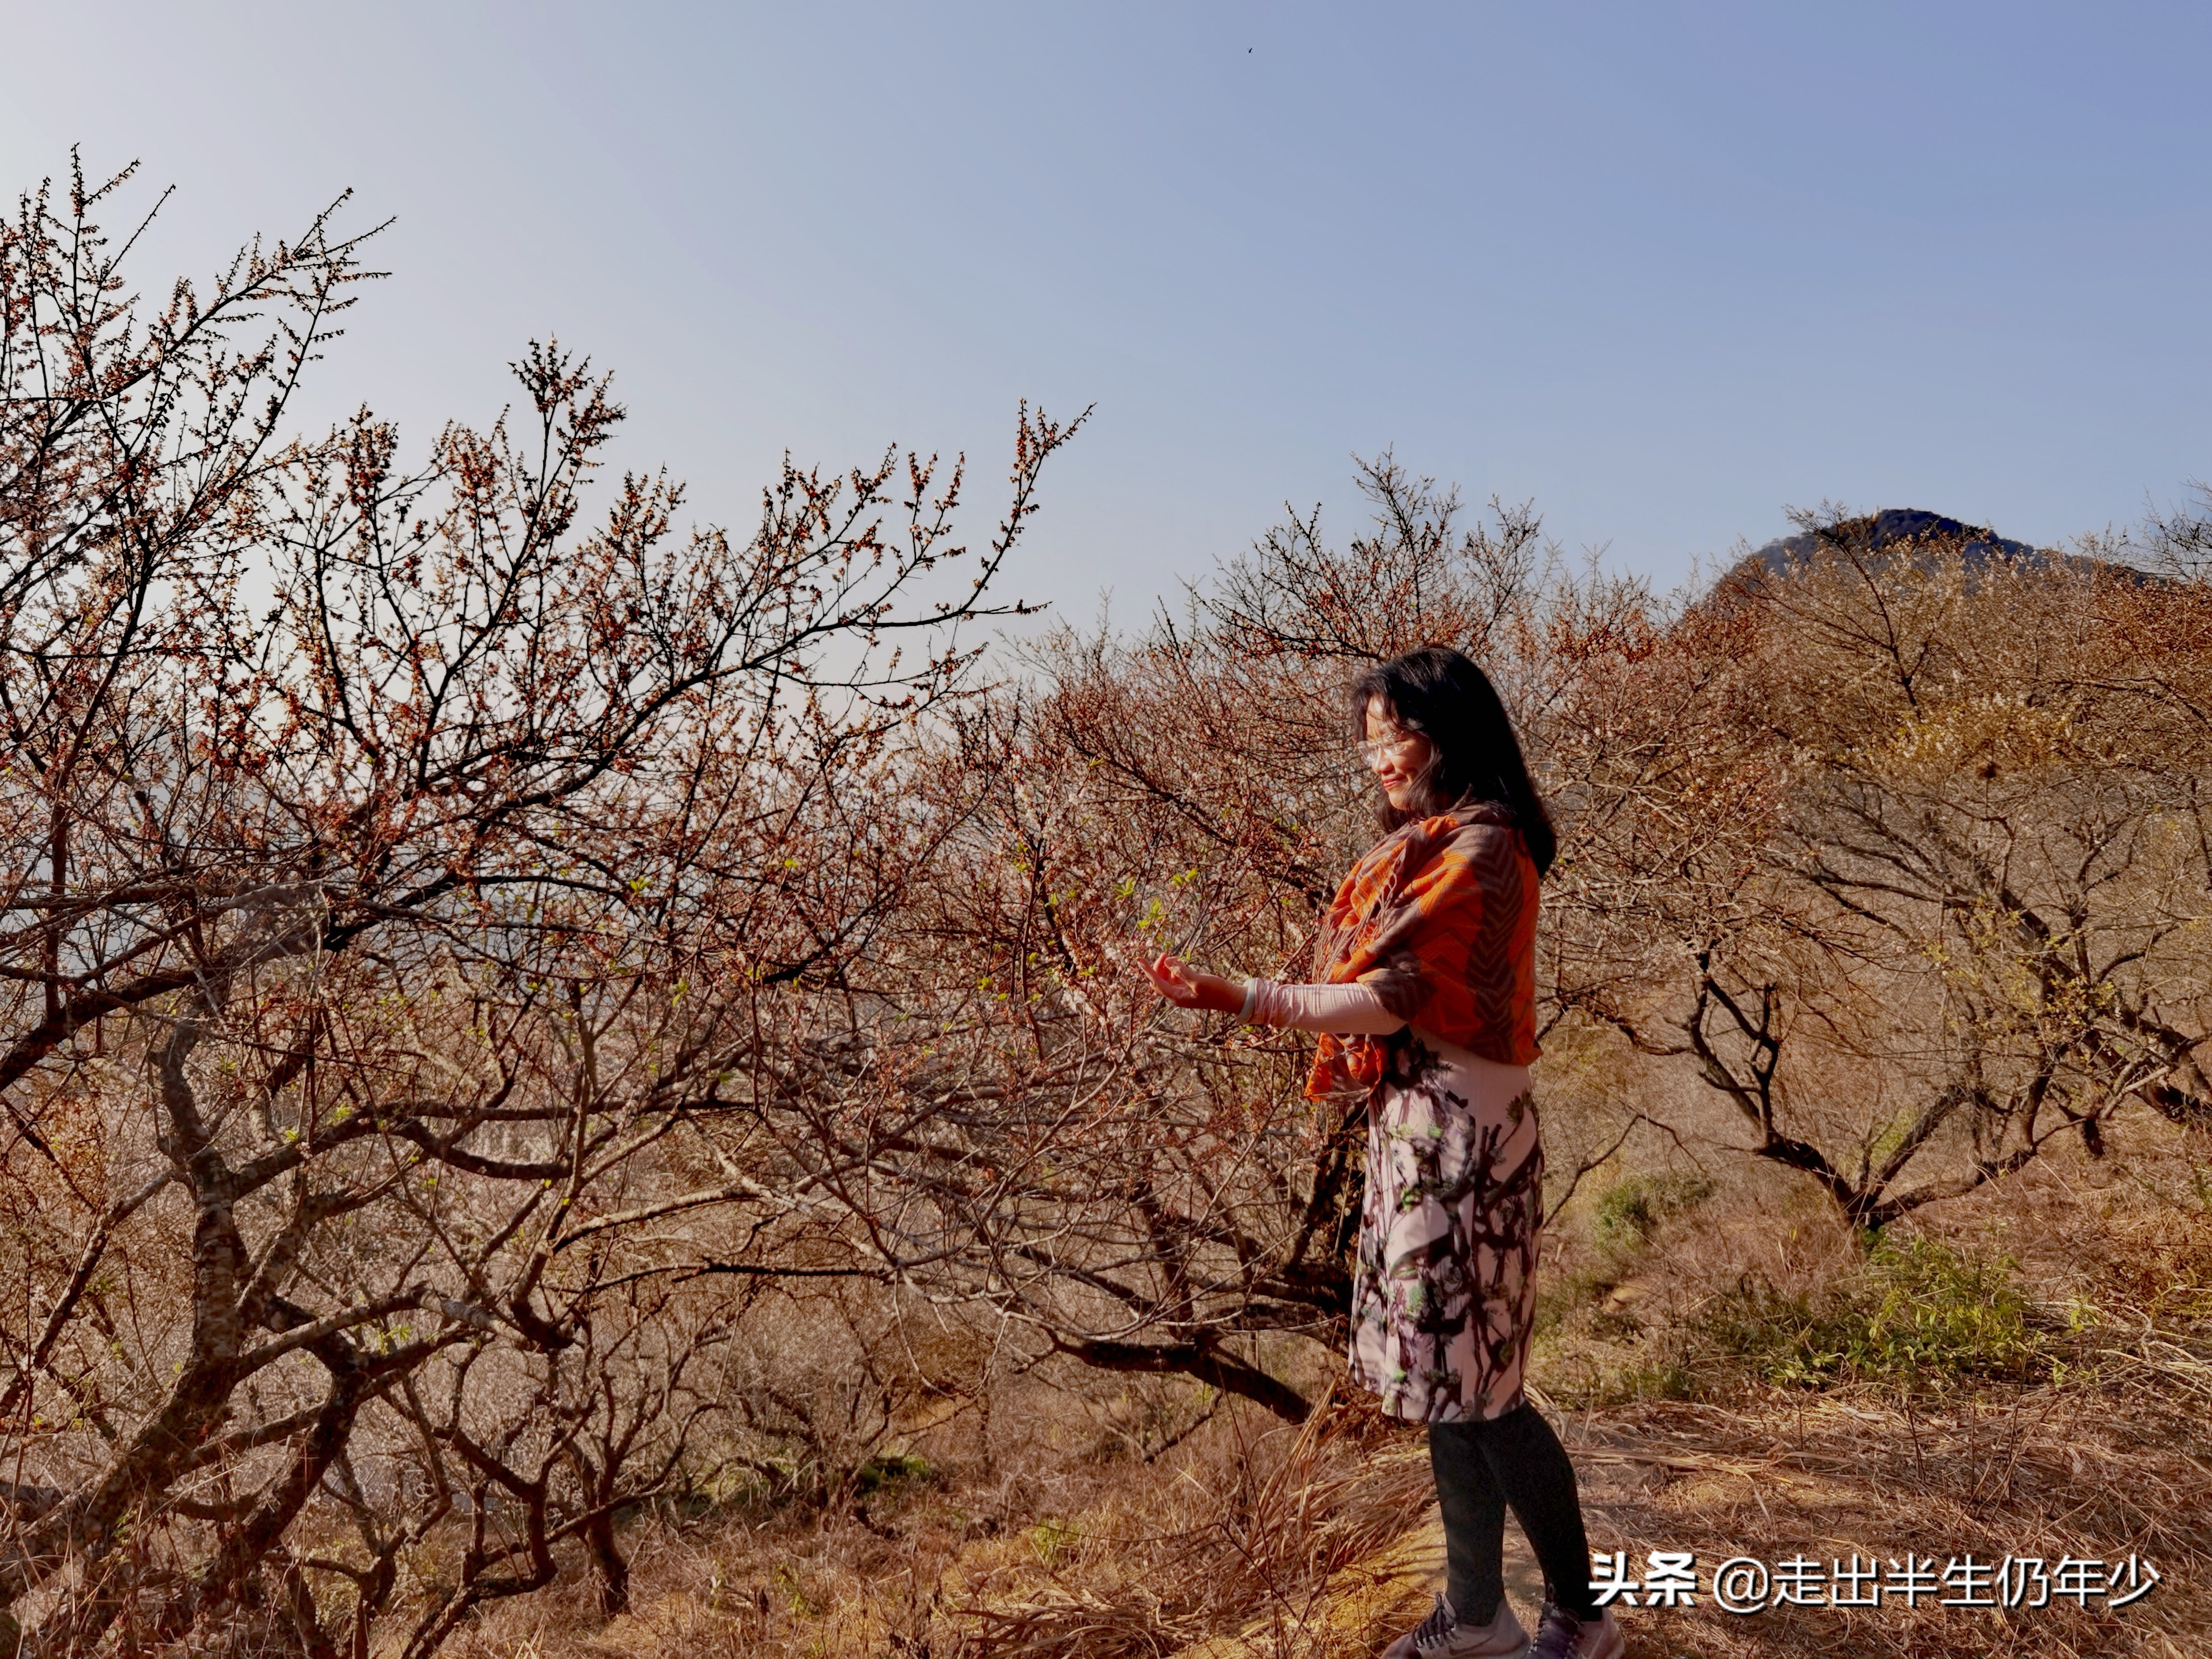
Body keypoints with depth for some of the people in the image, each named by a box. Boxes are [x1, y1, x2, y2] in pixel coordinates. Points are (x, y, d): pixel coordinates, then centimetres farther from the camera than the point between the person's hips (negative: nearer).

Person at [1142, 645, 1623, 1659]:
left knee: (1476, 1388, 1)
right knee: (1449, 1383, 15)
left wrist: (1237, 999, -26)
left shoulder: (1481, 849, -16)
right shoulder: (1429, 845, 13)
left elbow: (1392, 998, -21)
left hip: (1458, 1138, -9)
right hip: (1413, 1130, 9)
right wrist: (1346, 1062, 1)